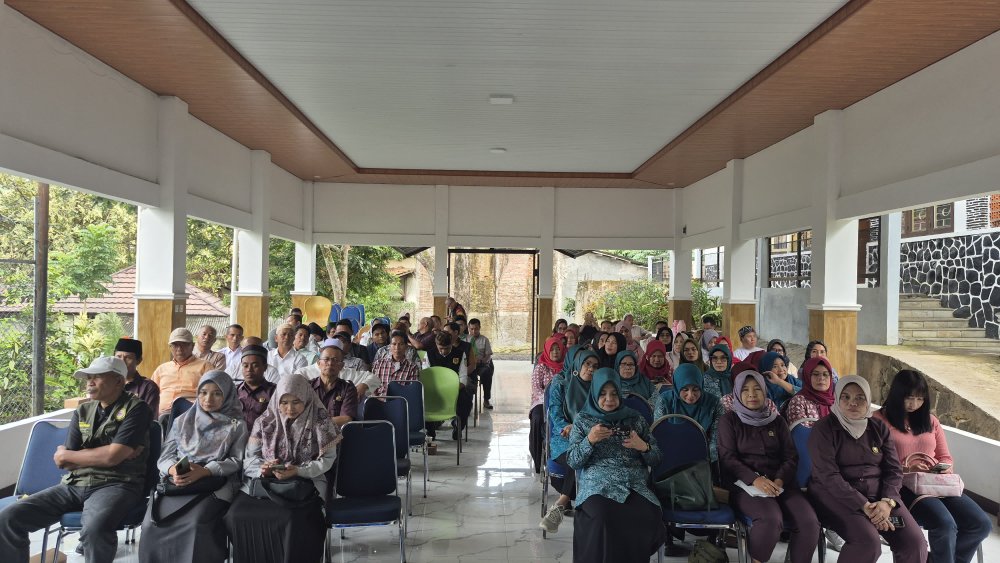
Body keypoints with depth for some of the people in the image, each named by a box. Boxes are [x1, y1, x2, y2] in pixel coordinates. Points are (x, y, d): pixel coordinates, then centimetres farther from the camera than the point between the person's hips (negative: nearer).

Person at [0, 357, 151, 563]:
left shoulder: (136, 408, -6)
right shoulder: (82, 412, 14)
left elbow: (112, 457, -15)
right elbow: (65, 462, 7)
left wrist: (66, 455, 1)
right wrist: (102, 454, -9)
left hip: (116, 485, -6)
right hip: (74, 485, 7)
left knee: (95, 529, -37)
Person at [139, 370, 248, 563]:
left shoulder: (237, 425, 8)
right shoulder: (182, 421, 19)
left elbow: (236, 461, 0)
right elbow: (165, 455, 13)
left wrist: (203, 471, -15)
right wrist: (174, 470, -10)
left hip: (214, 485, -3)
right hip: (176, 482, 3)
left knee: (195, 525, -32)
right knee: (152, 525, -24)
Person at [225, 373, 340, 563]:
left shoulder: (319, 421, -1)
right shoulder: (265, 421, 7)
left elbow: (326, 460, -4)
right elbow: (249, 457, 7)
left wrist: (298, 471, -19)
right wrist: (262, 468, -16)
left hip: (306, 482, -3)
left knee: (294, 518, -34)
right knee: (236, 515, -23)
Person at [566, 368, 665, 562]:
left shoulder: (635, 419, 15)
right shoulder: (582, 419, 11)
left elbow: (656, 459, 15)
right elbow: (573, 462, 4)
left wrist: (644, 447, -7)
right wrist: (589, 440, -13)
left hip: (635, 484, 2)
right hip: (598, 483, -2)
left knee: (649, 518, -30)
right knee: (603, 517, -35)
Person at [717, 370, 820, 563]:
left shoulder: (777, 420, 17)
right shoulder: (729, 420, 6)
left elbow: (791, 457, 10)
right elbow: (728, 459, -3)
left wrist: (780, 480, -11)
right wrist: (755, 479, -20)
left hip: (778, 482, 4)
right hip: (745, 483, -4)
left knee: (809, 522, -24)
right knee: (771, 519, -33)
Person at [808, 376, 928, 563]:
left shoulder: (879, 427, 10)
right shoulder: (824, 429, -6)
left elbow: (894, 470, 6)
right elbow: (828, 476, -14)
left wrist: (887, 501, -13)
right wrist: (864, 506, -22)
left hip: (878, 493, 5)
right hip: (837, 495, -5)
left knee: (915, 542, -17)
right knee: (868, 542, -29)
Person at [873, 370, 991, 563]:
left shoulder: (930, 420, 18)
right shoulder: (879, 420, -2)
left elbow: (945, 457, 21)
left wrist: (945, 468, -1)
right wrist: (904, 469, -20)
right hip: (902, 485, -6)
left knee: (981, 524, -14)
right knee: (945, 525, -30)